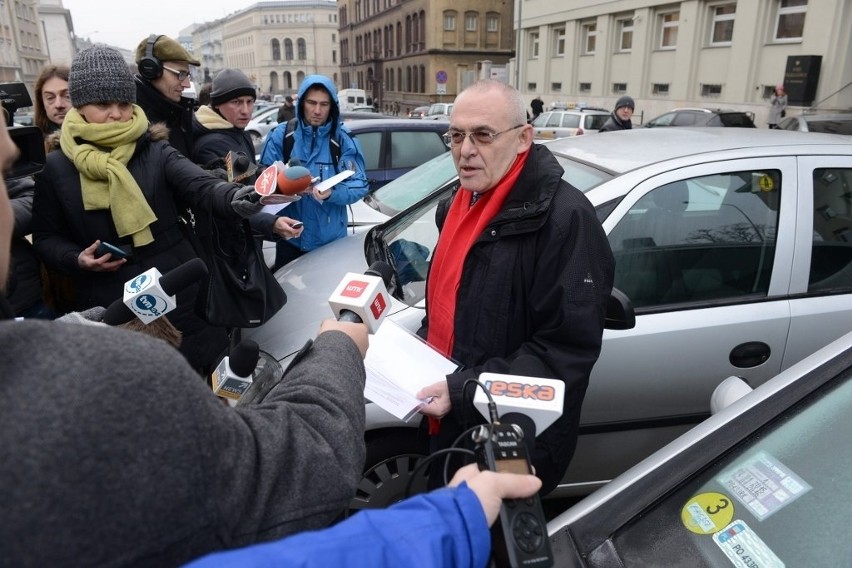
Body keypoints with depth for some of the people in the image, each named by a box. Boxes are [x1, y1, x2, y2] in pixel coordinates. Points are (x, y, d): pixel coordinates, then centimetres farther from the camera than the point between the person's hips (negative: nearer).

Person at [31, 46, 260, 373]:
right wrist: (77, 260, -12)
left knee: (202, 376, 11)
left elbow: (202, 187, -21)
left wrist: (235, 198, -43)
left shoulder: (156, 152, -2)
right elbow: (45, 237, 10)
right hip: (109, 303, 1)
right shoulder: (56, 168, 2)